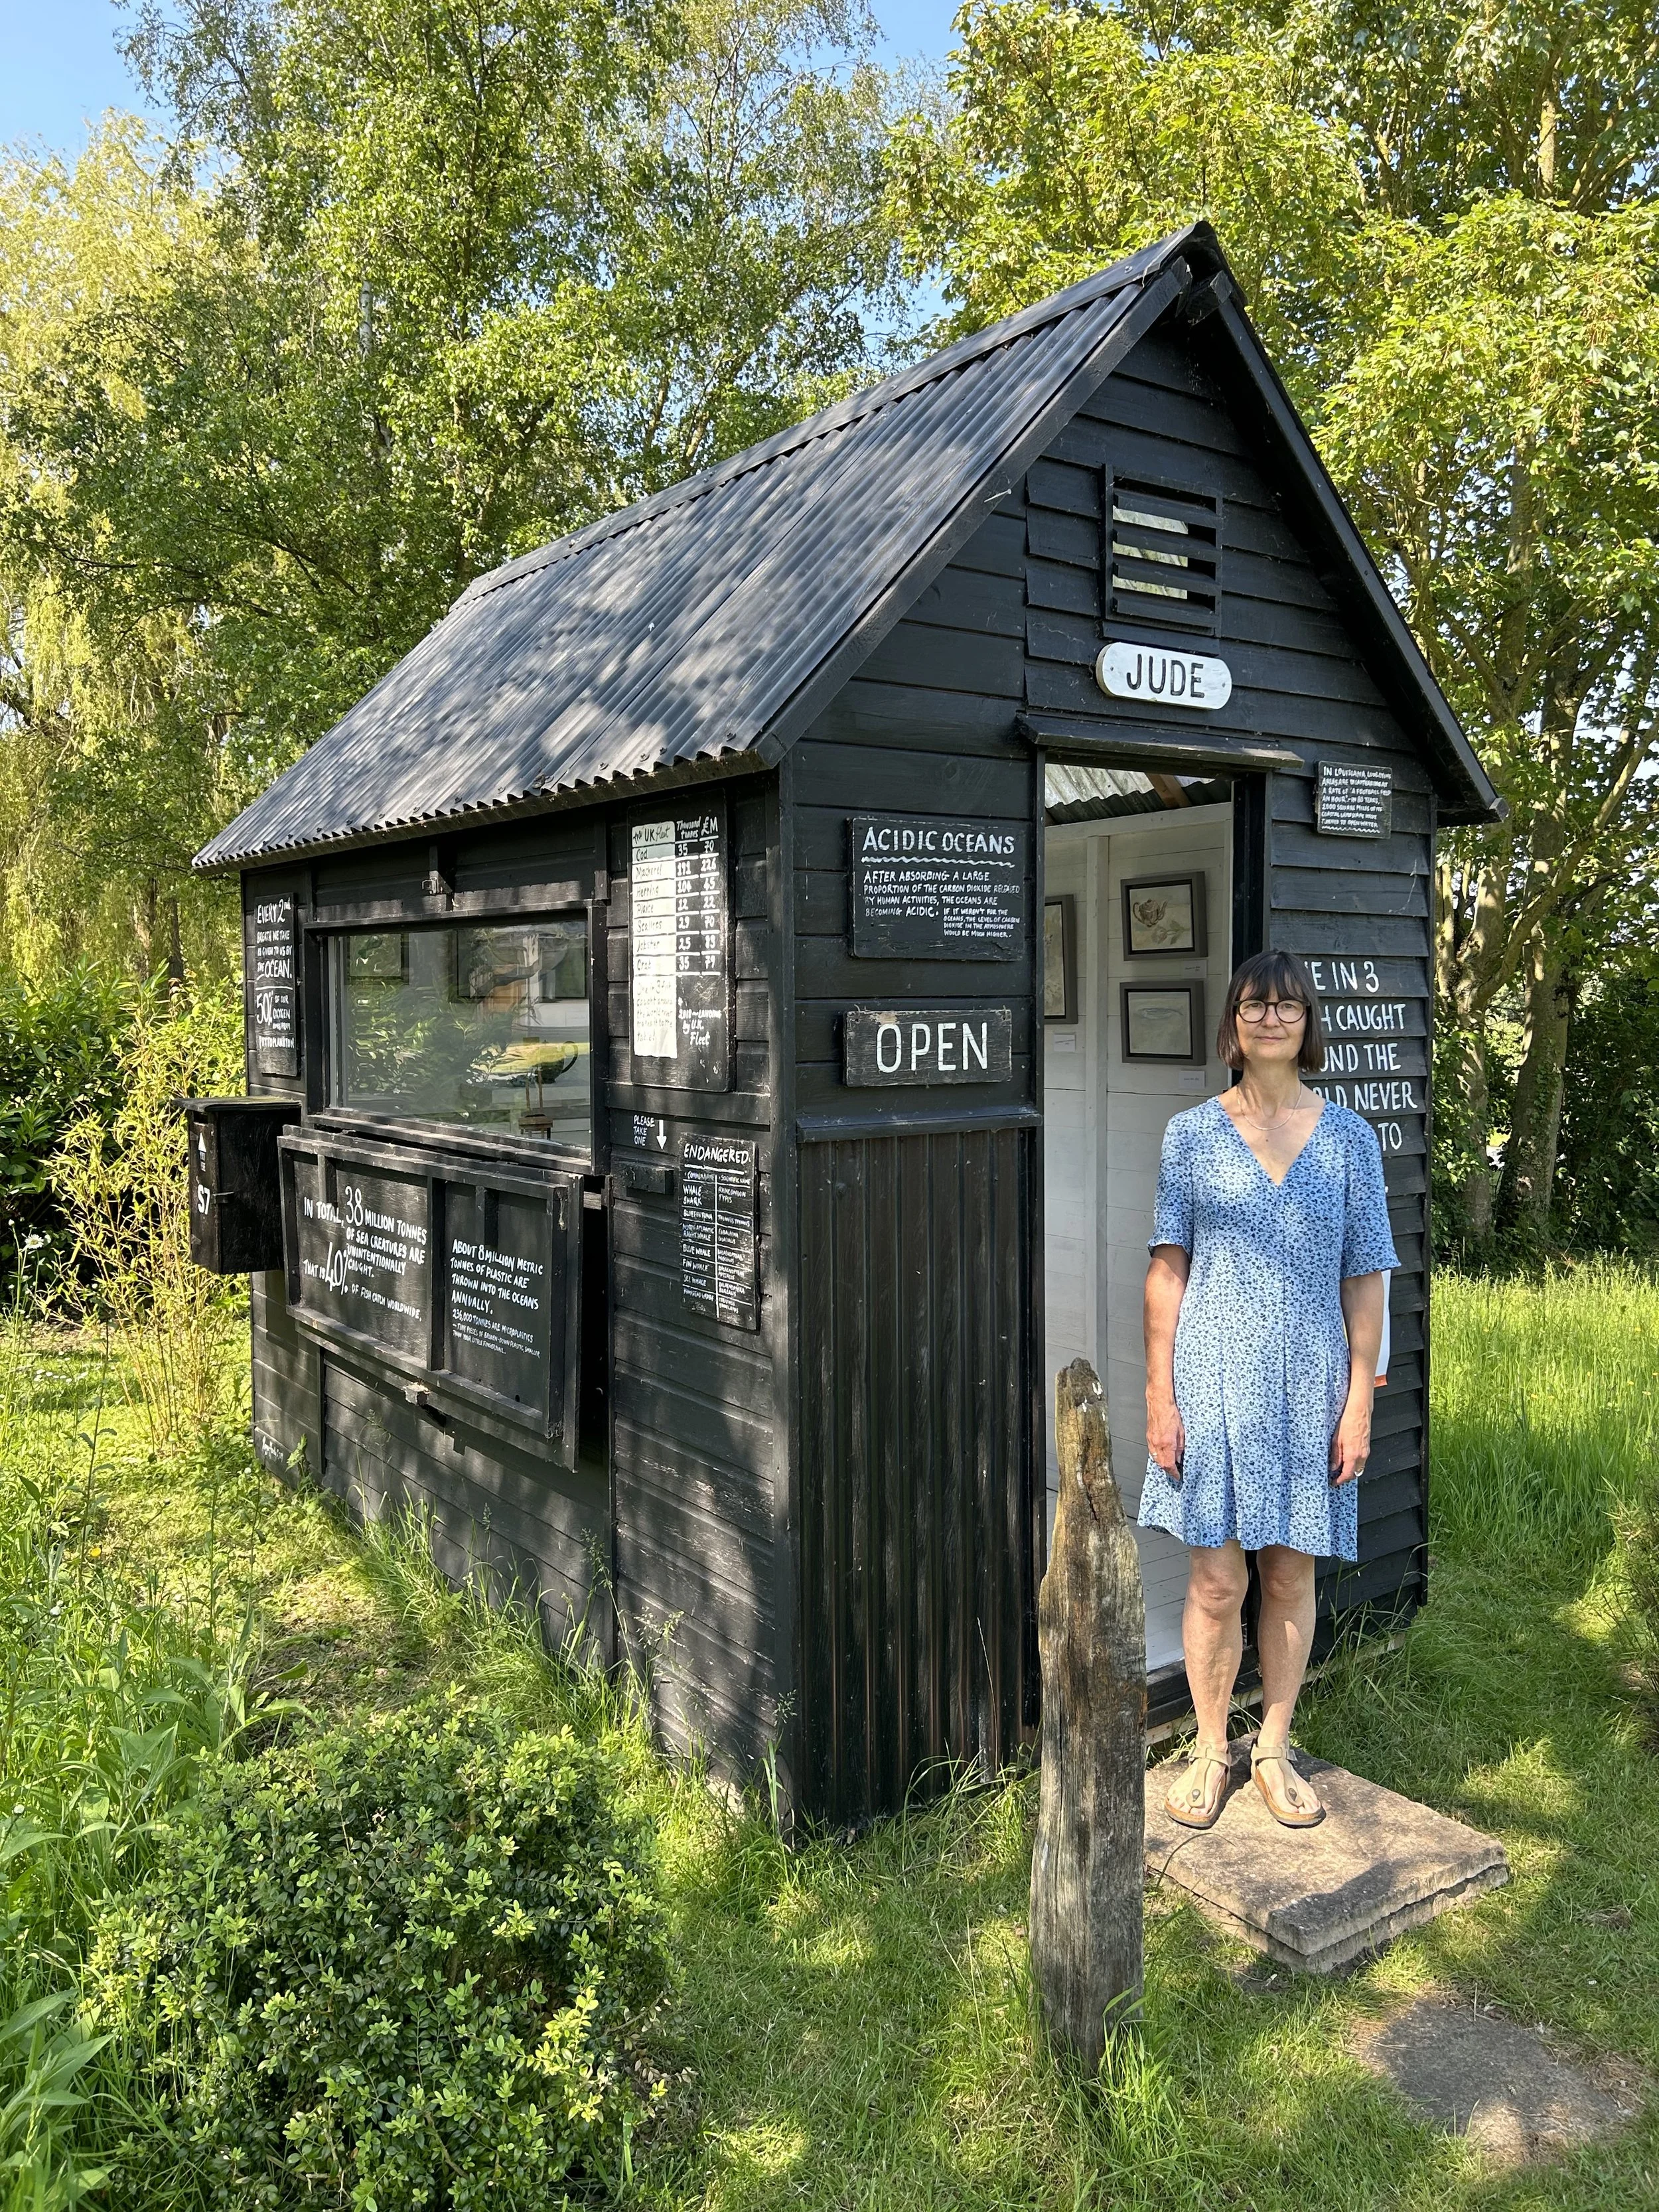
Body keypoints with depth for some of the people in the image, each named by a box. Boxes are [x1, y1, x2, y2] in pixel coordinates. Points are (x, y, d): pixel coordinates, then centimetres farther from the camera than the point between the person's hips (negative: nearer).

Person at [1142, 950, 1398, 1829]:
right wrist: (1160, 1395, -5)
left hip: (1308, 1384, 1)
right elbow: (1167, 1270, -1)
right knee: (1216, 1583, 3)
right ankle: (1210, 1754, 23)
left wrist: (1359, 1401, -1)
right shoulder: (1193, 1134, 0)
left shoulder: (1348, 1139, 2)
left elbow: (1364, 1281, 3)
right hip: (1214, 1380, -1)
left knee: (1290, 1577, 11)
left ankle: (1274, 1750, 29)